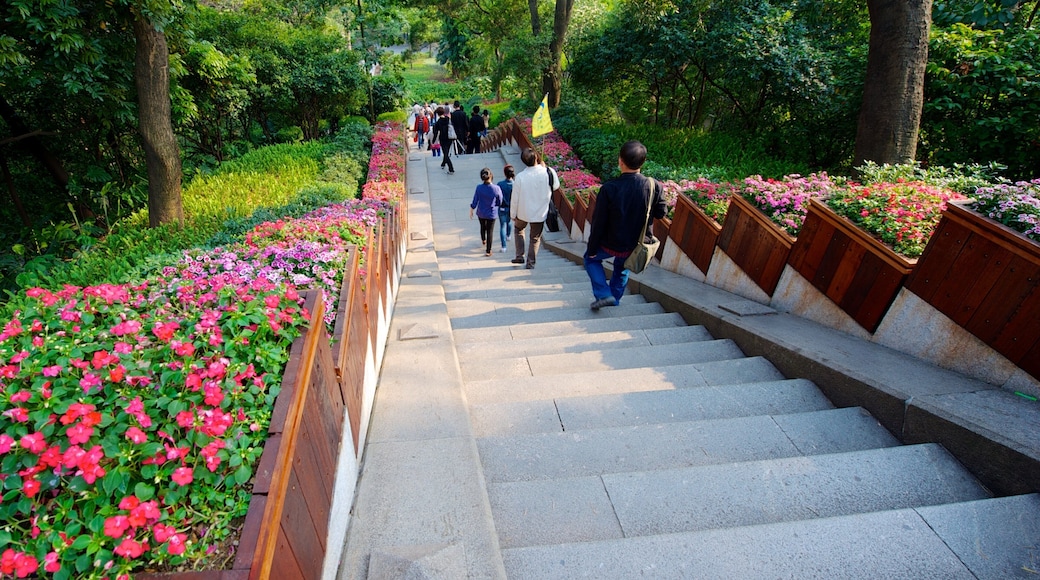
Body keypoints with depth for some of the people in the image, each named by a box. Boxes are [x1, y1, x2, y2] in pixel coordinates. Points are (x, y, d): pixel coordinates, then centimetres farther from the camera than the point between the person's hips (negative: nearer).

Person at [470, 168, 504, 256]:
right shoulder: (496, 189, -22)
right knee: (490, 231, 11)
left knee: (483, 226, 29)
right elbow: (500, 203, -9)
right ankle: (488, 251, 19)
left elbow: (474, 203, -11)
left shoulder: (479, 188, -20)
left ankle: (483, 240, 55)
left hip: (481, 213, 2)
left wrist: (471, 211, 6)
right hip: (492, 214, -2)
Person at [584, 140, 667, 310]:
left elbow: (598, 222, -18)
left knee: (591, 259, 26)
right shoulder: (653, 185, -18)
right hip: (637, 245, 4)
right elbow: (660, 213, -2)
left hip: (611, 245, -4)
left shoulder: (609, 188, -26)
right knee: (622, 268, 33)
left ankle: (603, 295, 14)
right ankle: (615, 298, 48)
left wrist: (591, 249, -6)